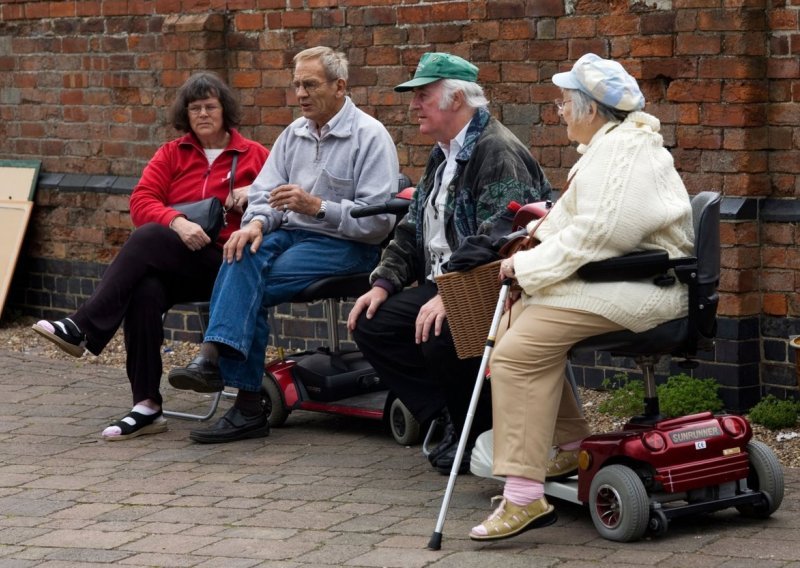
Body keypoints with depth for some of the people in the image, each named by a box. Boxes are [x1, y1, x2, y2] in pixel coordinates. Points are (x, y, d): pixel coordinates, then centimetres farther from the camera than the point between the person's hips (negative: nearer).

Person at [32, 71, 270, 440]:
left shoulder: (253, 156, 11)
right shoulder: (172, 154, 17)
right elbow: (141, 201, 3)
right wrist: (177, 222, -17)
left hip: (225, 266, -3)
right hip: (173, 265, 3)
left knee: (148, 238, -31)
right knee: (145, 292, -35)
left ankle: (83, 328, -33)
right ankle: (147, 407, -34)